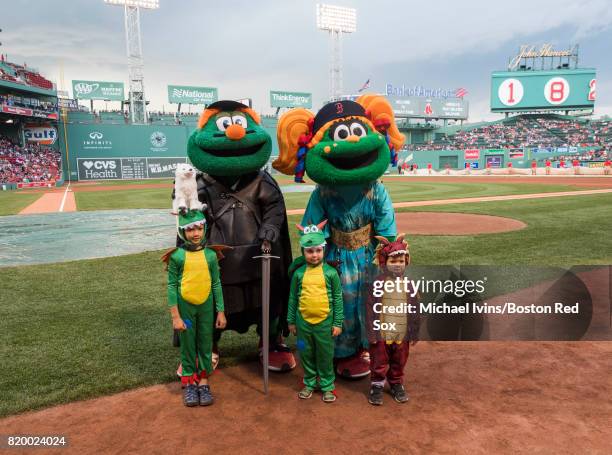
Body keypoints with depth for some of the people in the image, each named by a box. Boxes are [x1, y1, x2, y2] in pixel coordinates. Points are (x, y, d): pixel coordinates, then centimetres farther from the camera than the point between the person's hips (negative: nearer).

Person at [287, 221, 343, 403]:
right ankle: (309, 384, 33)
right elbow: (293, 298, 6)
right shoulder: (299, 273, -2)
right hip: (303, 322, 2)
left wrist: (338, 323, -3)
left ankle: (327, 386, 26)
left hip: (325, 322, -2)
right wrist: (291, 321, 9)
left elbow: (338, 298, -2)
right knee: (306, 355, 15)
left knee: (326, 356, 10)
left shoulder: (331, 273, -7)